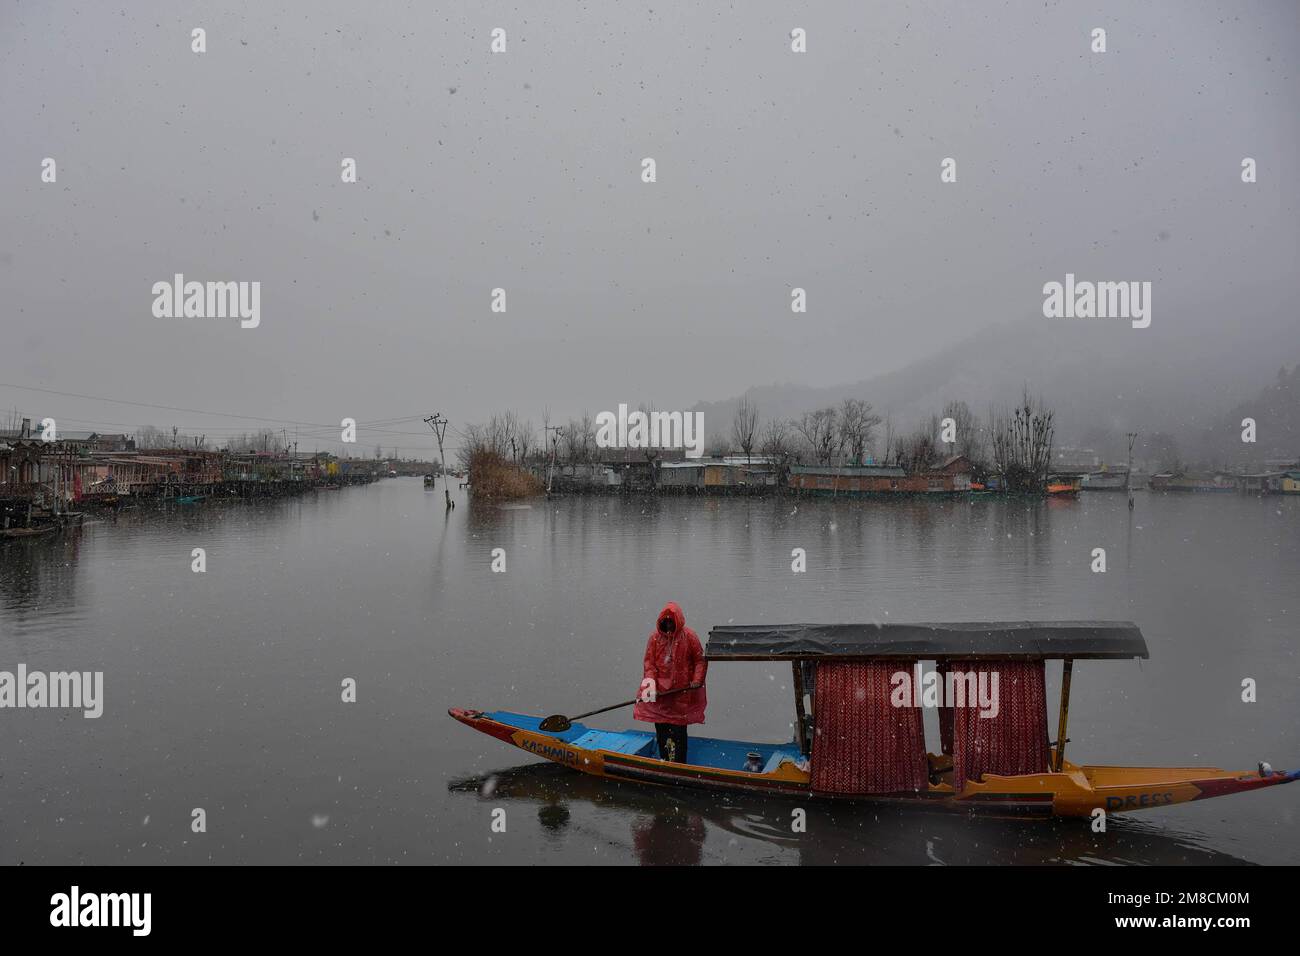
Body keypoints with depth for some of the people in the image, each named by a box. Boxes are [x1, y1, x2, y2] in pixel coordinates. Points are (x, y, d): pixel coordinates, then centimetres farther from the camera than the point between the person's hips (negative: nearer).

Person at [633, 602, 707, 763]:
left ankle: (679, 765, 4)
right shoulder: (655, 637, 1)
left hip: (681, 691, -2)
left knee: (678, 729, -1)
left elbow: (701, 660, 0)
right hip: (659, 691, 2)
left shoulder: (689, 636, -4)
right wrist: (650, 679, -13)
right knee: (661, 728, 7)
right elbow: (648, 661, 2)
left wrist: (697, 680, -13)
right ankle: (663, 761, 18)